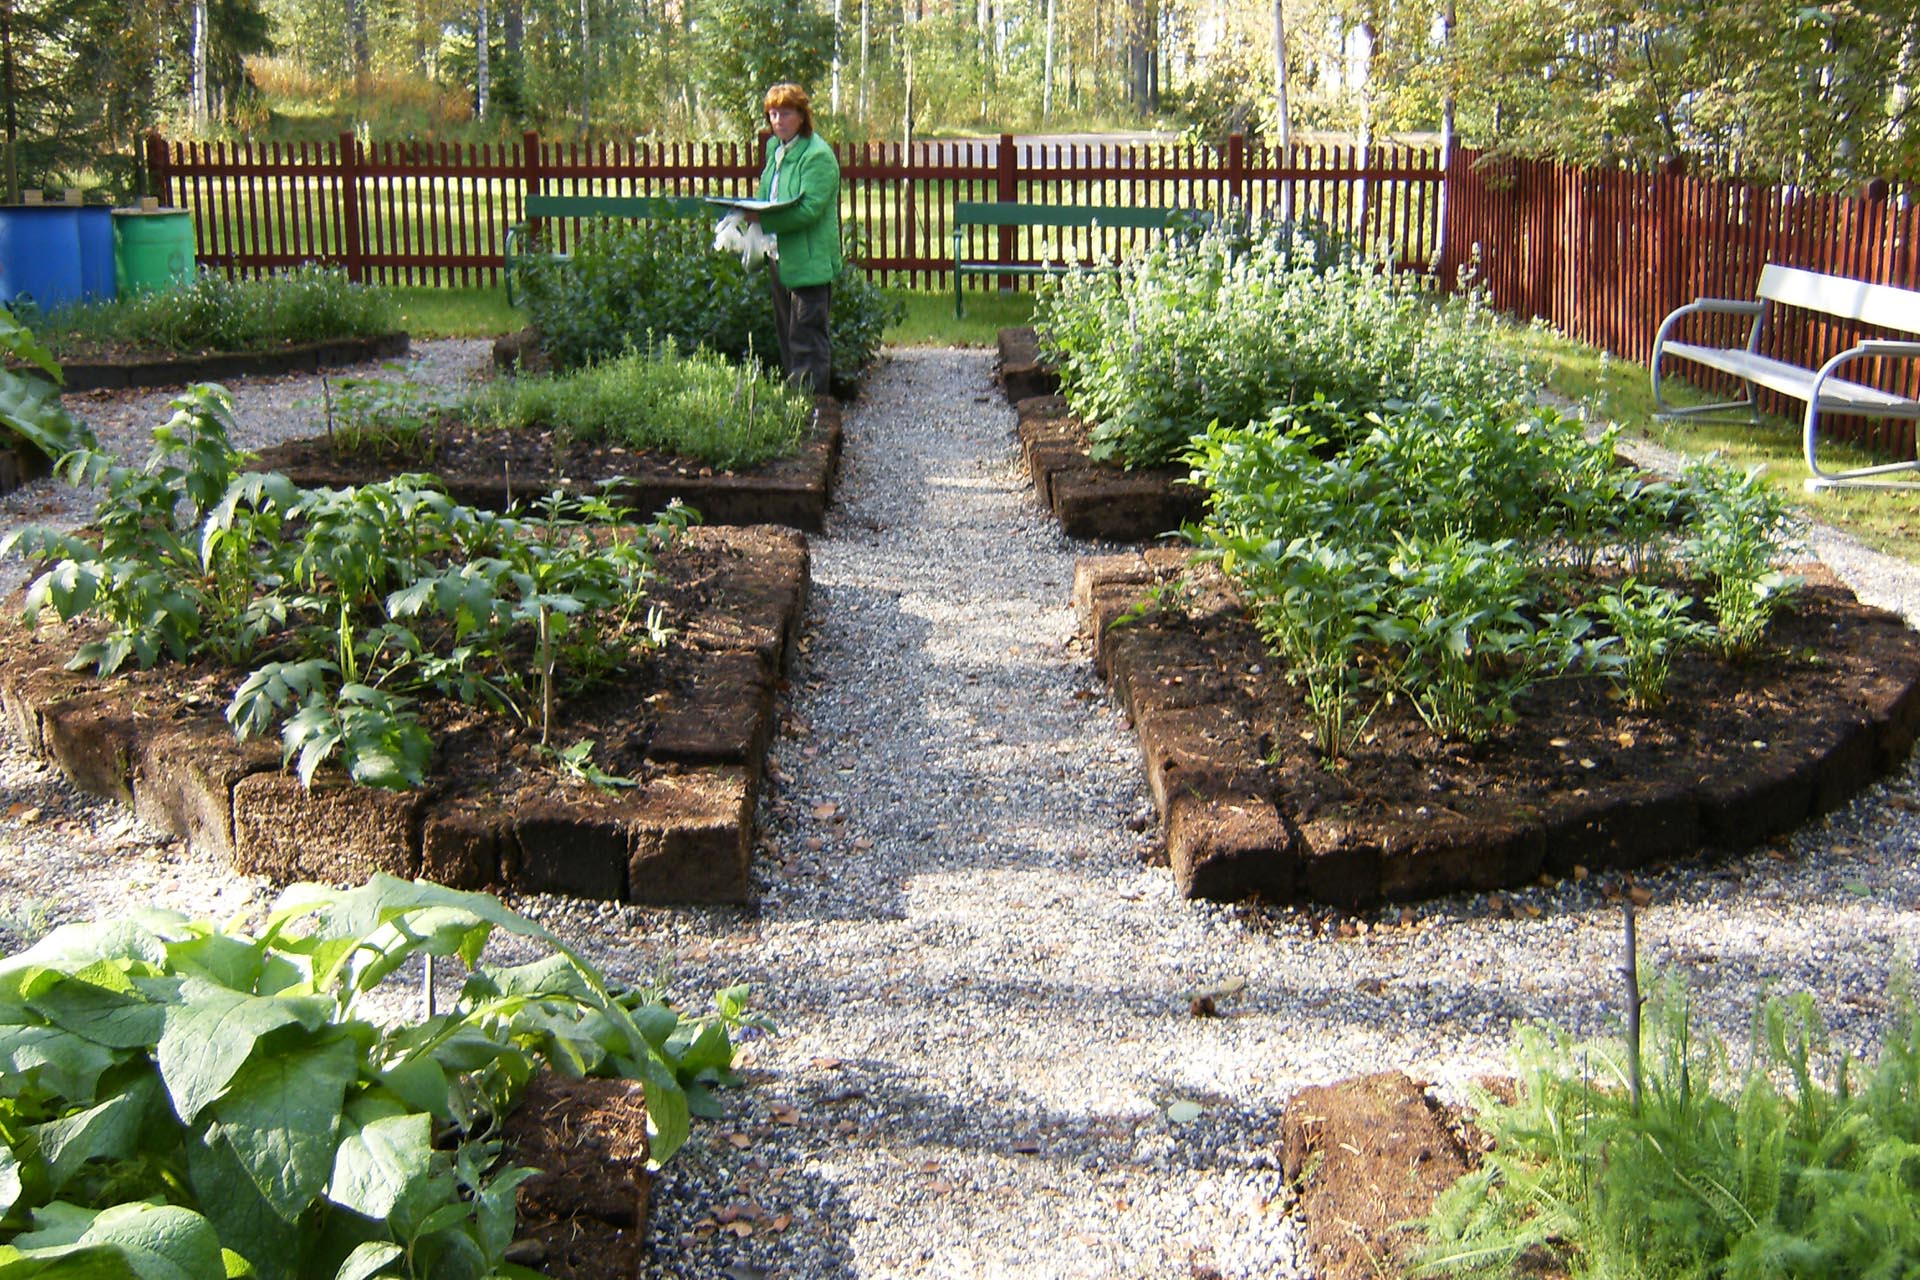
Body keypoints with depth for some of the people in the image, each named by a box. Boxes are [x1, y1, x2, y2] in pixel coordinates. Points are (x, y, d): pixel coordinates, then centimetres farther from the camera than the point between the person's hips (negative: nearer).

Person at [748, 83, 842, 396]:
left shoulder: (818, 155, -15)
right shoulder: (775, 147, 13)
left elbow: (809, 209, -23)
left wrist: (762, 219, -27)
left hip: (809, 262, -9)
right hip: (780, 258, 9)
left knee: (808, 339, -5)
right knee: (786, 334, 16)